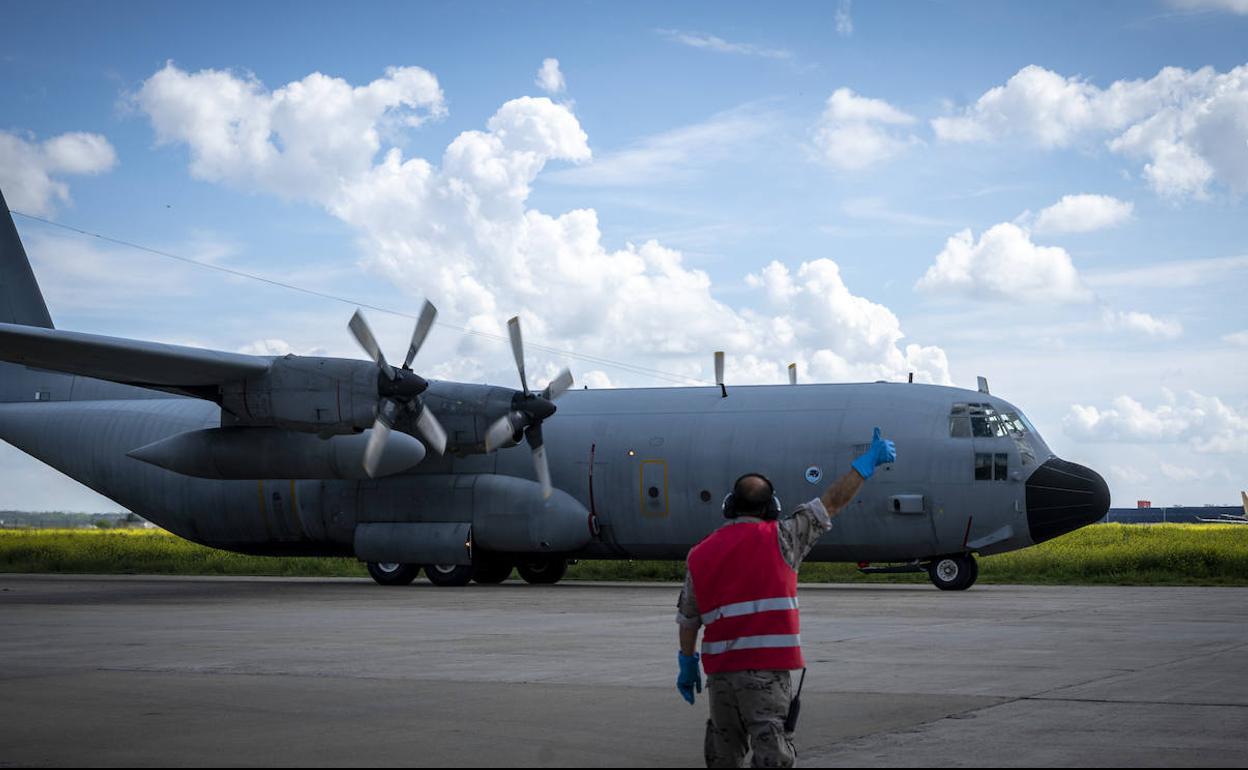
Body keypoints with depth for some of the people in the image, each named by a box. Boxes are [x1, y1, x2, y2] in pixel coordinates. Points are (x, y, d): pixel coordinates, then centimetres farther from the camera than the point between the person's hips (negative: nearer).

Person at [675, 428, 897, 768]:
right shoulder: (778, 539, -3)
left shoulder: (700, 554, 8)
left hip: (719, 668, 4)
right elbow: (833, 501, 1)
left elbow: (688, 618, 14)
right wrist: (870, 460, 10)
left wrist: (687, 664, 27)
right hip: (766, 670, -4)